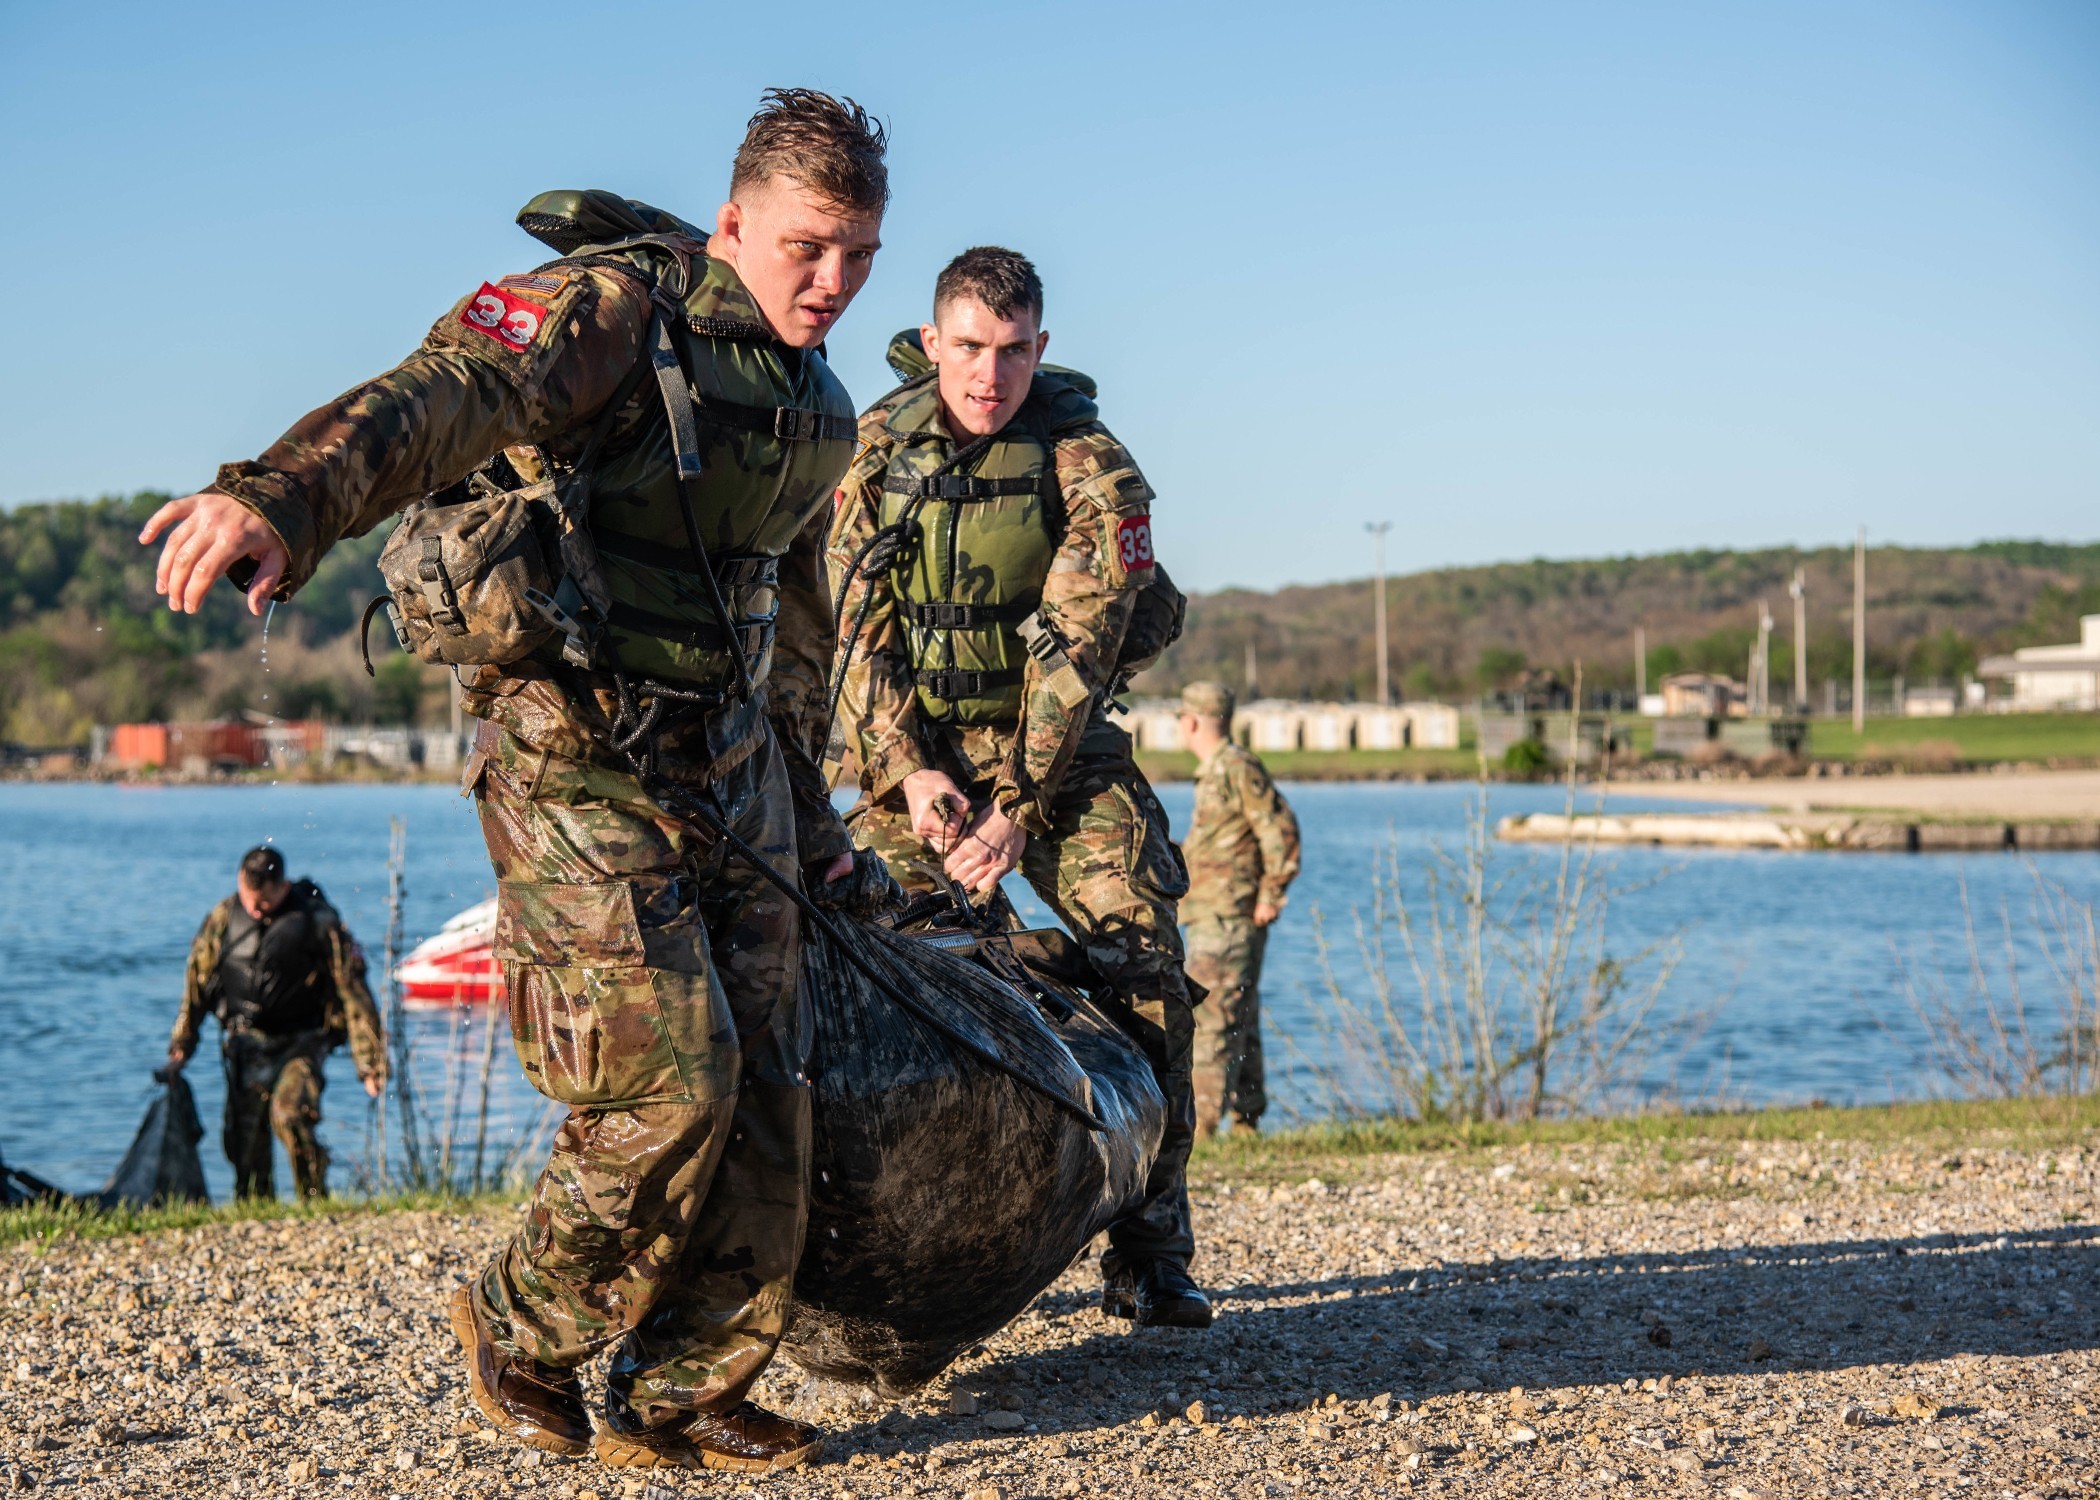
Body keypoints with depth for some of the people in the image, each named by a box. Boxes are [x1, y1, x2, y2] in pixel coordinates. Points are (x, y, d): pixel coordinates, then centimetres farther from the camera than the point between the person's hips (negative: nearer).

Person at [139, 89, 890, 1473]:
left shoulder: (817, 409, 13)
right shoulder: (610, 310, -13)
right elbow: (444, 394, -33)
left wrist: (810, 812, 31)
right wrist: (281, 499, -52)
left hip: (729, 771, 8)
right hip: (578, 762, -8)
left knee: (764, 1093, 4)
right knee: (669, 1083, -12)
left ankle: (681, 1400, 18)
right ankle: (520, 1331, 14)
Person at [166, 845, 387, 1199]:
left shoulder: (318, 921, -9)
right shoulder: (224, 917, 1)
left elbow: (352, 993, -6)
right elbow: (197, 983, 11)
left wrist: (370, 1064, -6)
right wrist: (181, 1045, 11)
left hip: (300, 1046, -4)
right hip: (245, 1047, 4)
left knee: (288, 1115, -27)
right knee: (244, 1145, 1)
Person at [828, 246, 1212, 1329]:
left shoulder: (1093, 470, -9)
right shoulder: (880, 450, 0)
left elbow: (1073, 651, -14)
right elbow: (858, 628, 0)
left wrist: (1017, 805, -21)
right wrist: (905, 772, -13)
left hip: (1053, 746, -1)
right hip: (912, 745, 2)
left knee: (1140, 960, -16)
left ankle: (1147, 1255, -9)